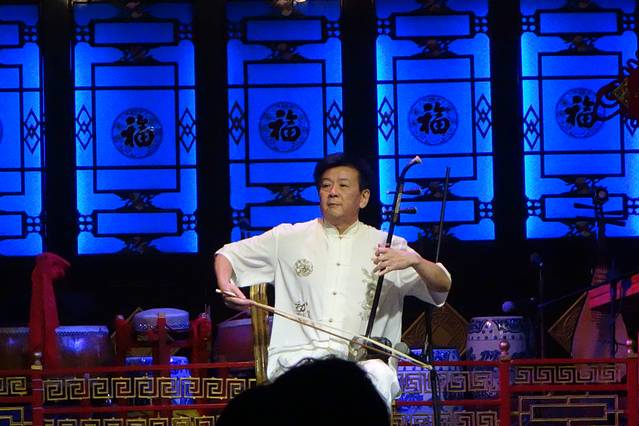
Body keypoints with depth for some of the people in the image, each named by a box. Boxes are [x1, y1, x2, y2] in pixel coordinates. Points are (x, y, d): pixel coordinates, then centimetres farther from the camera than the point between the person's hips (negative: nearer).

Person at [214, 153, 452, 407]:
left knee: (379, 377, -35)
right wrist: (226, 286, 0)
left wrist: (414, 261, -16)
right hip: (298, 356, 0)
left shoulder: (386, 246, 12)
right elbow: (227, 255, 23)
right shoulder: (289, 238, 15)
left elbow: (443, 286, 5)